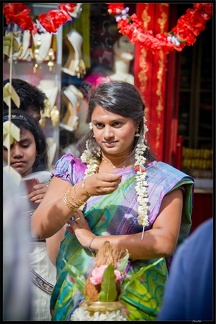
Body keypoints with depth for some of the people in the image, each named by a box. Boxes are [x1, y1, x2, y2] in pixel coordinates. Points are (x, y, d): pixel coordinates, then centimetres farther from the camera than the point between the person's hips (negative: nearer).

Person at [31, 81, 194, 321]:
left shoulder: (162, 179, -3)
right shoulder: (73, 170, 2)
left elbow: (165, 242, -16)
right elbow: (39, 228, -9)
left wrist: (93, 241, -15)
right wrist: (82, 191, -23)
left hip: (136, 302, -2)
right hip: (73, 300, 2)